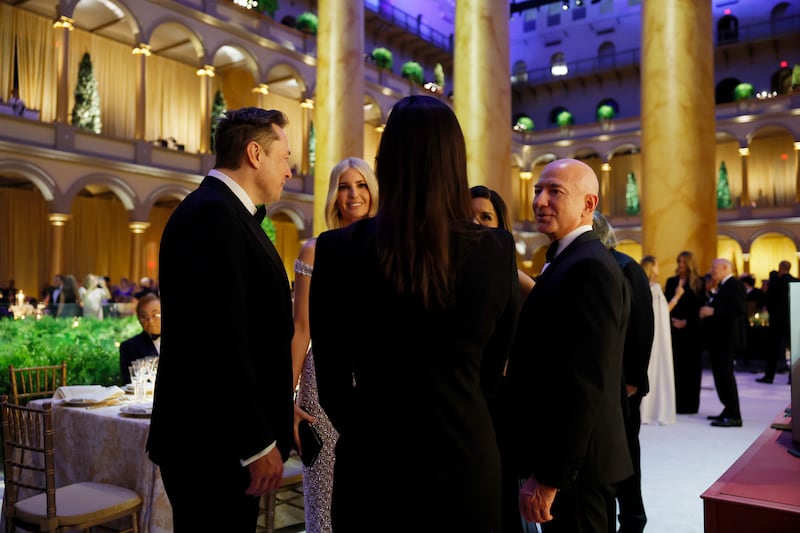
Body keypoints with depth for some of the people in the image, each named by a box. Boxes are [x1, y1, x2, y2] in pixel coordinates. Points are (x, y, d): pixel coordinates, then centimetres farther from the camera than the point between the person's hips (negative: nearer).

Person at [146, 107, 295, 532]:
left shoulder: (229, 212, 13)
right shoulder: (213, 213, -18)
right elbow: (220, 339, -24)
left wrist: (274, 410, 15)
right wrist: (258, 442, -20)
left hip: (229, 435, 10)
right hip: (212, 444, -10)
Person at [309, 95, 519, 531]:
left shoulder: (339, 250, -13)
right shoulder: (497, 250, -9)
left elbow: (331, 379, -4)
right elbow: (492, 370, 3)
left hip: (376, 462, -1)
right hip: (467, 459, 2)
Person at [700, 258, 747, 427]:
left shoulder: (735, 285, -10)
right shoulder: (722, 287, 19)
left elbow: (740, 309, -21)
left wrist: (713, 311, -20)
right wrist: (707, 310, 5)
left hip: (727, 339, -10)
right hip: (718, 339, 10)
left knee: (725, 375, -11)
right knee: (722, 375, 13)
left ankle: (734, 416, -8)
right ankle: (729, 411, 21)